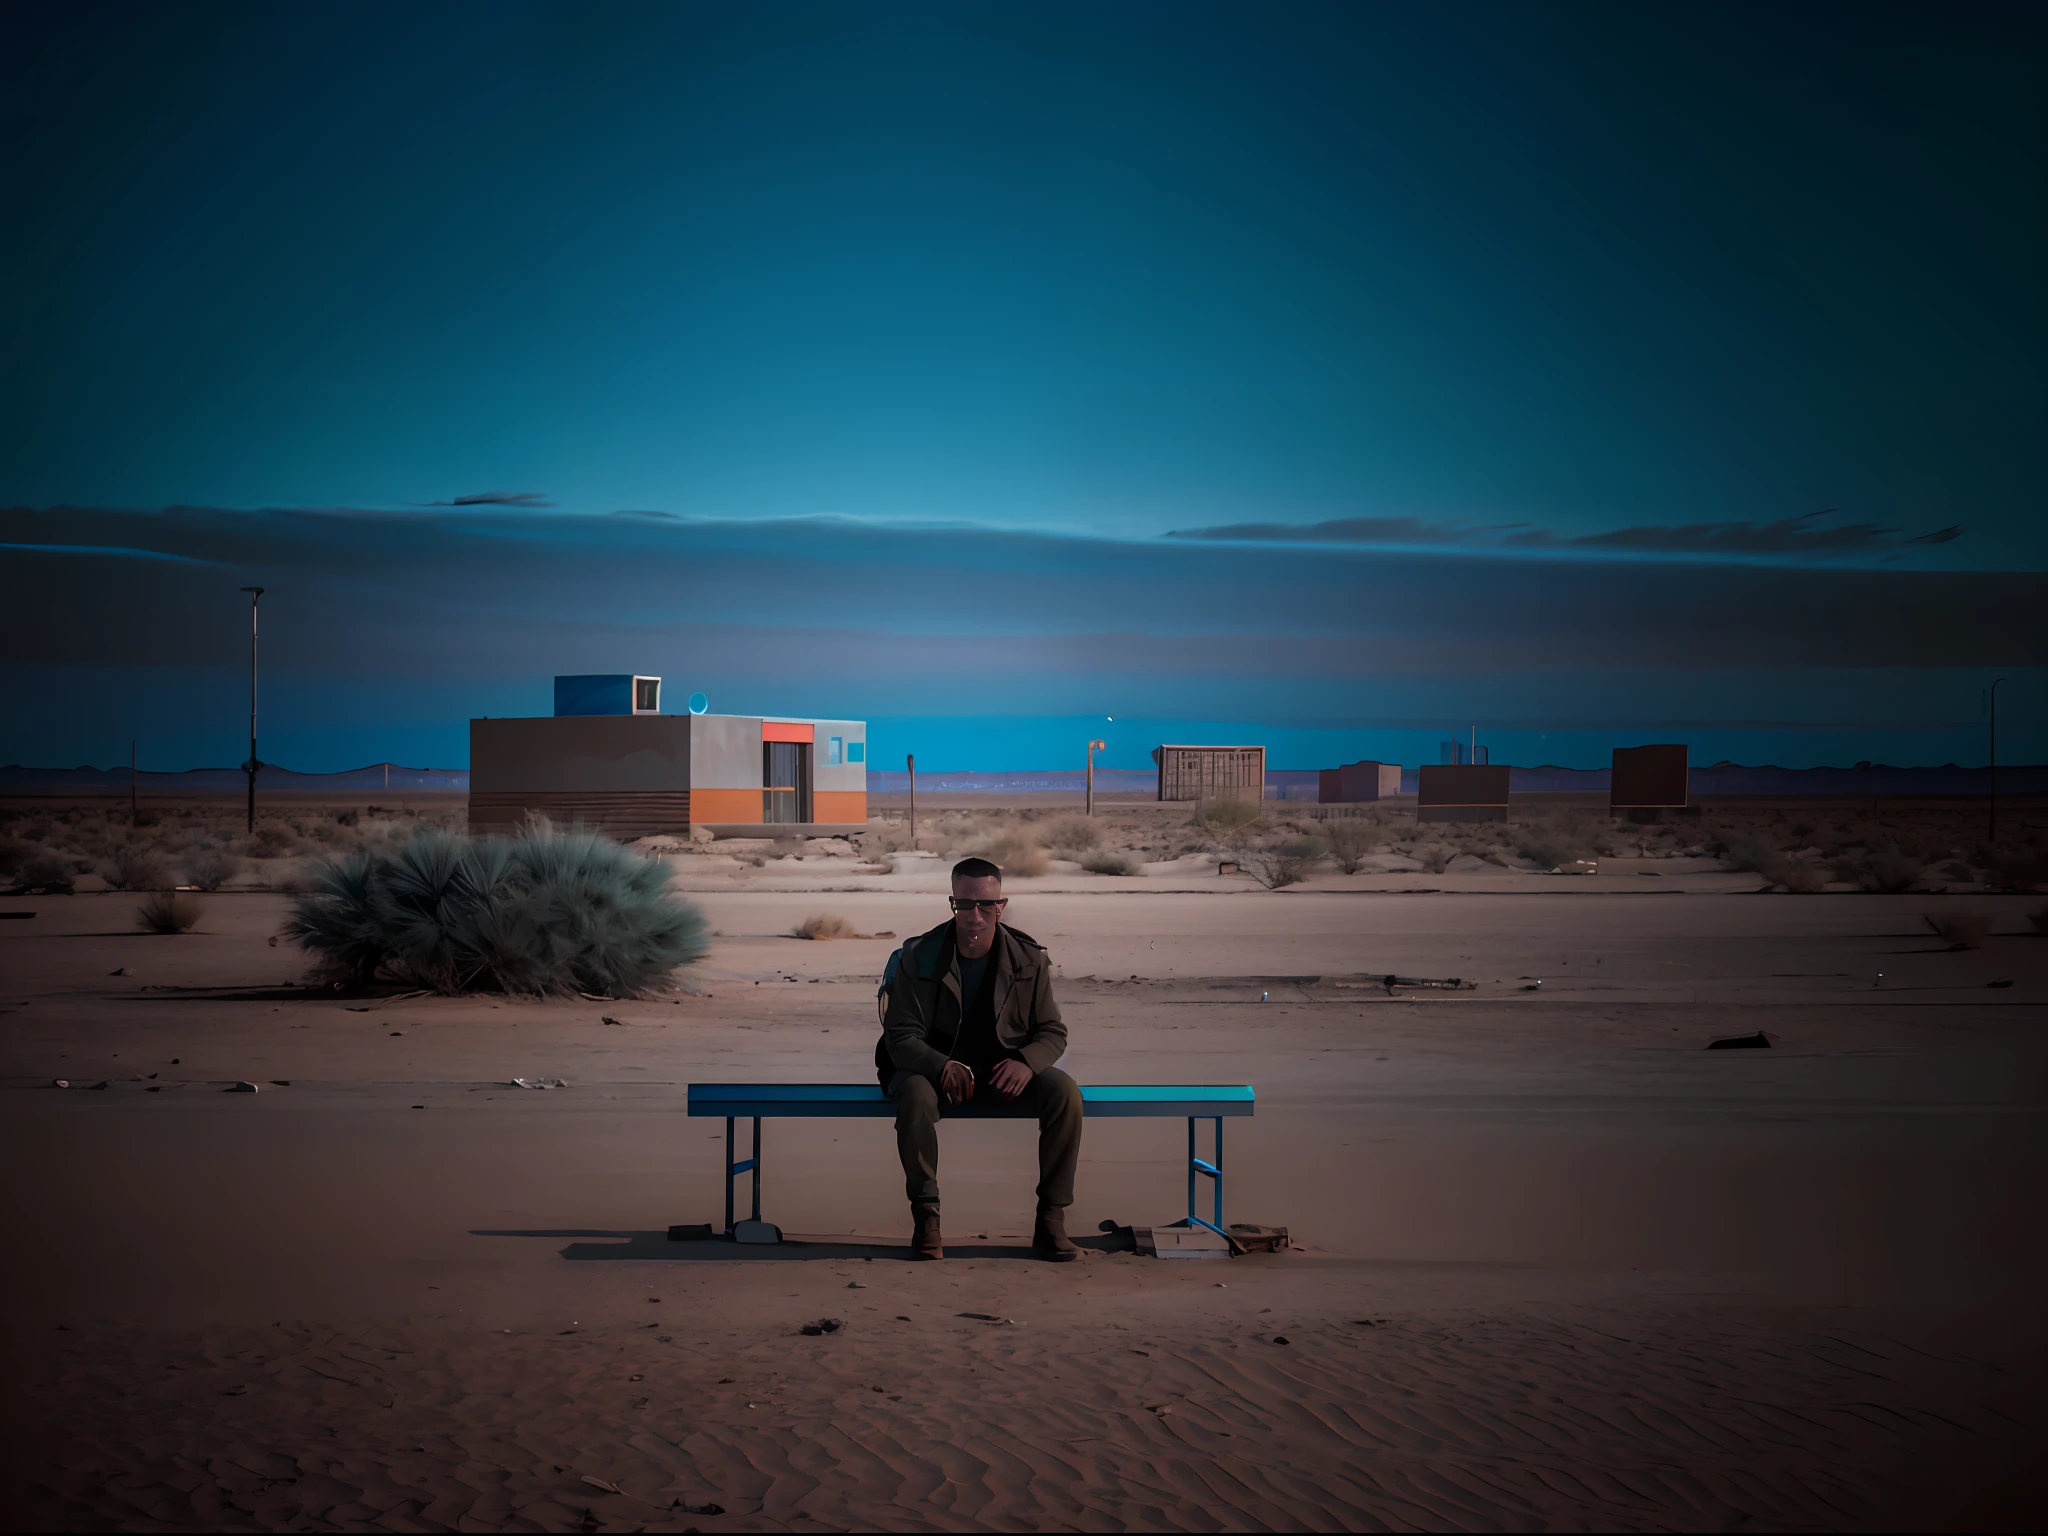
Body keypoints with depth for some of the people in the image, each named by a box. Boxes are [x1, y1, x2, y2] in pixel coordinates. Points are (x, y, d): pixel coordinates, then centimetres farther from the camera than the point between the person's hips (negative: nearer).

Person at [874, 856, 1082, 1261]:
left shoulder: (1029, 958, -2)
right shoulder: (919, 957, -8)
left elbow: (1053, 1032, 1)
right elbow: (901, 1036, -10)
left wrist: (1025, 1062, -23)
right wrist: (943, 1067, -31)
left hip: (1006, 1071, 2)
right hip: (936, 1067, -2)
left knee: (1064, 1092, -27)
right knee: (915, 1094, -37)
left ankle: (1051, 1219, -18)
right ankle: (925, 1213, -22)